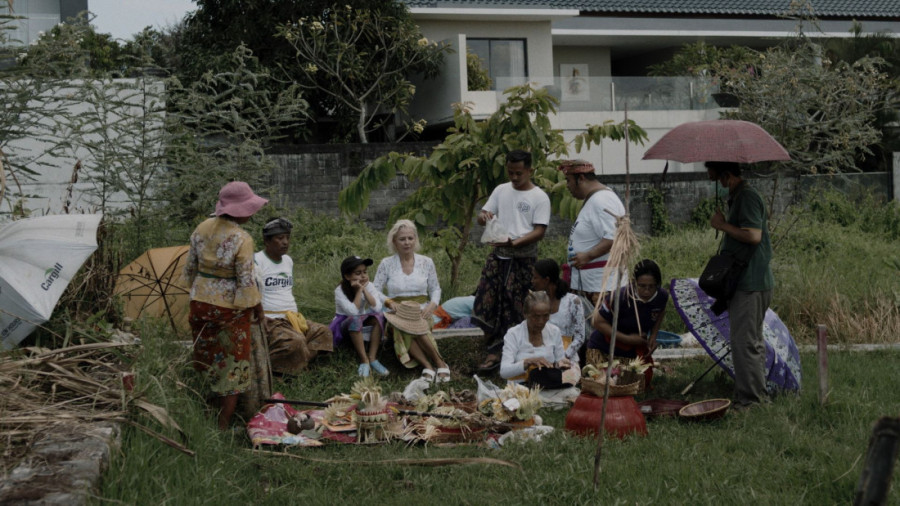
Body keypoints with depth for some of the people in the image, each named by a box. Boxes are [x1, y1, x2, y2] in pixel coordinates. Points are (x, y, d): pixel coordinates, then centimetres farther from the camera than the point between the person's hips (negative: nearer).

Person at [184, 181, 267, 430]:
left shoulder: (202, 229, 0)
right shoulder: (242, 239, -20)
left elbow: (190, 267, 8)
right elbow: (246, 280, -18)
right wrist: (258, 308, -4)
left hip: (201, 301, 6)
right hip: (230, 307, -6)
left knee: (208, 355, 21)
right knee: (234, 362, 6)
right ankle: (223, 424, 10)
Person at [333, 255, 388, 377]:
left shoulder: (369, 286, -8)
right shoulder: (340, 291, -18)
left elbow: (377, 308, -21)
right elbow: (353, 312, -30)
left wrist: (364, 290, -24)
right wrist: (359, 291, -27)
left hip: (366, 324, 4)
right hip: (345, 326, -3)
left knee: (378, 317, -27)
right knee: (355, 320, -36)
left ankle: (372, 358, -26)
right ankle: (364, 360, -31)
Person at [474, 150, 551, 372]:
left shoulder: (539, 198, -4)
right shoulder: (501, 190, 10)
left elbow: (539, 231, -10)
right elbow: (483, 215, 12)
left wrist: (515, 242, -25)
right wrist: (483, 216, -14)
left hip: (523, 259, -4)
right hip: (498, 255, 4)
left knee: (512, 306, -1)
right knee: (486, 301, -2)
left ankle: (497, 351, 10)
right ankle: (495, 347, 10)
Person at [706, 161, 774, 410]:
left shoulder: (746, 197, -16)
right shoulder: (738, 196, 17)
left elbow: (753, 235, -25)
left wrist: (722, 225, -16)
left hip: (750, 283, -11)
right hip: (750, 281, 11)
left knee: (744, 341, -8)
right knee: (751, 340, 16)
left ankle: (748, 398, -3)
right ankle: (757, 394, 25)